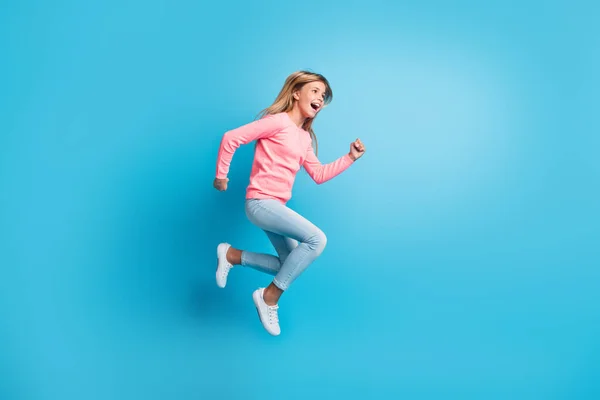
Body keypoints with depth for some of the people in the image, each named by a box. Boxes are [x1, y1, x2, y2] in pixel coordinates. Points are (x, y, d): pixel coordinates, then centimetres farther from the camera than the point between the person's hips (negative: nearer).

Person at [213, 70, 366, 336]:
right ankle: (270, 297, -9)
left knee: (291, 265, 12)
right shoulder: (279, 120, -11)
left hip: (276, 206, 9)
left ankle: (232, 255, 20)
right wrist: (221, 175, -9)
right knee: (317, 239, -22)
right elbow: (231, 137, -15)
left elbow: (319, 175, 15)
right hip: (260, 202, -9)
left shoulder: (305, 137, 15)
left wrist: (350, 157, 6)